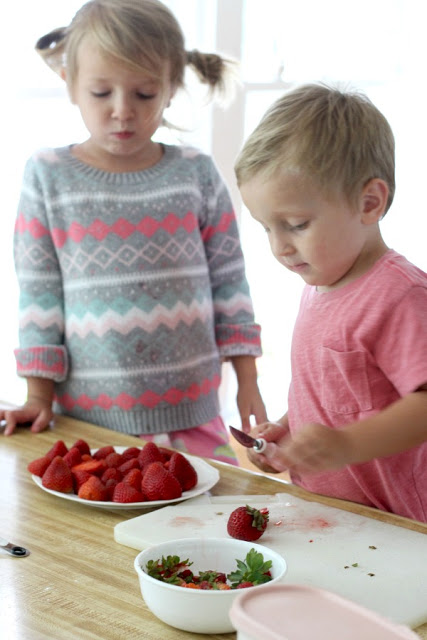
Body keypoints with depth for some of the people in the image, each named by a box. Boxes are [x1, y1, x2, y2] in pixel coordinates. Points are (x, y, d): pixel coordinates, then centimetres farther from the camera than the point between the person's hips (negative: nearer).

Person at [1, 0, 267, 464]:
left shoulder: (197, 175, 2)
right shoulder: (47, 177, 0)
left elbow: (229, 284, 8)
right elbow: (39, 295, 2)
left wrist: (248, 383, 7)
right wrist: (39, 398, 0)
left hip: (192, 413, 1)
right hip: (88, 415, -1)